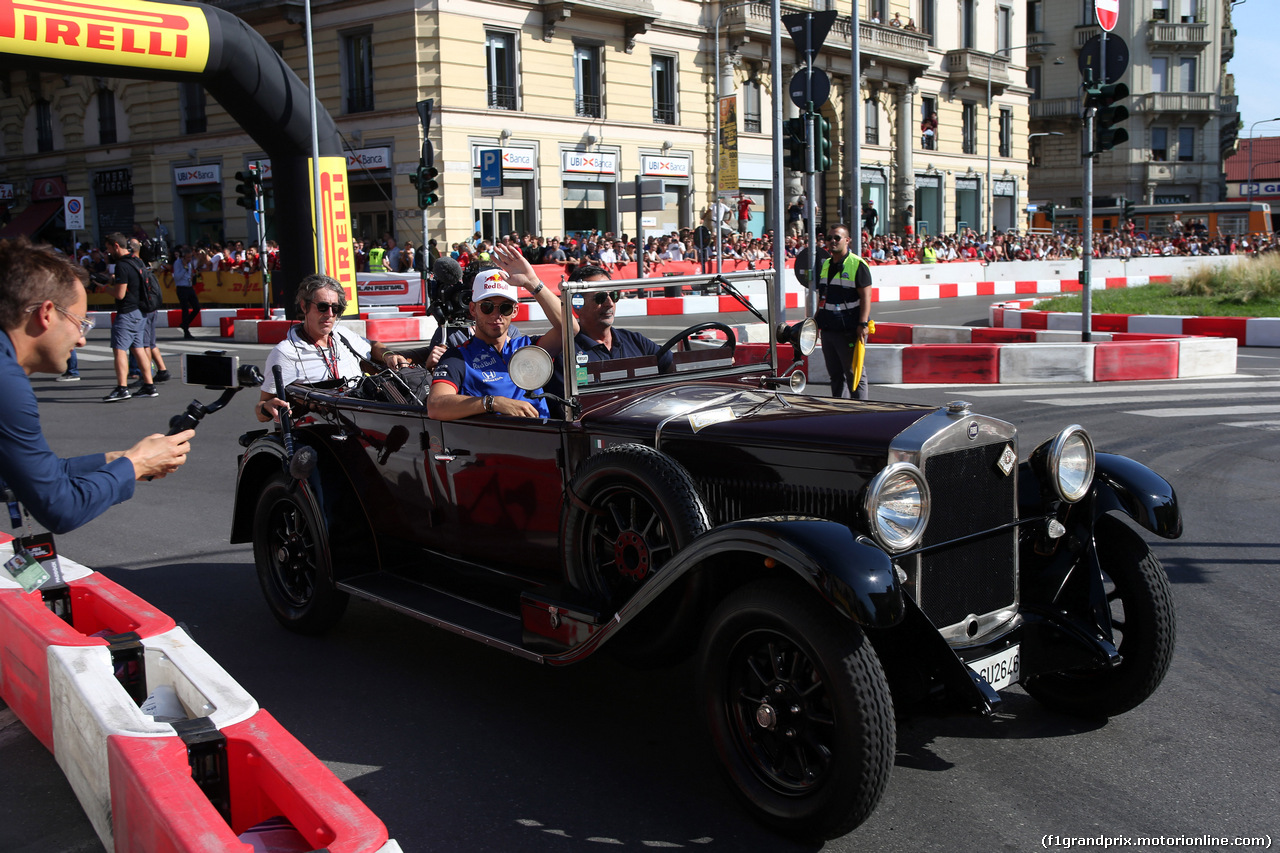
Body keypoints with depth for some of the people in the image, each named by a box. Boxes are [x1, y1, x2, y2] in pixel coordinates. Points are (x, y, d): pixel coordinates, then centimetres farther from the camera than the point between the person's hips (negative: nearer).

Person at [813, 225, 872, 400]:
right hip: (828, 329, 7)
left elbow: (866, 296, -13)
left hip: (850, 330, -7)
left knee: (854, 374, -3)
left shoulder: (857, 264, -7)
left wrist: (862, 324, -20)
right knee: (835, 374, 12)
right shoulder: (826, 265, 16)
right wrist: (817, 318, 19)